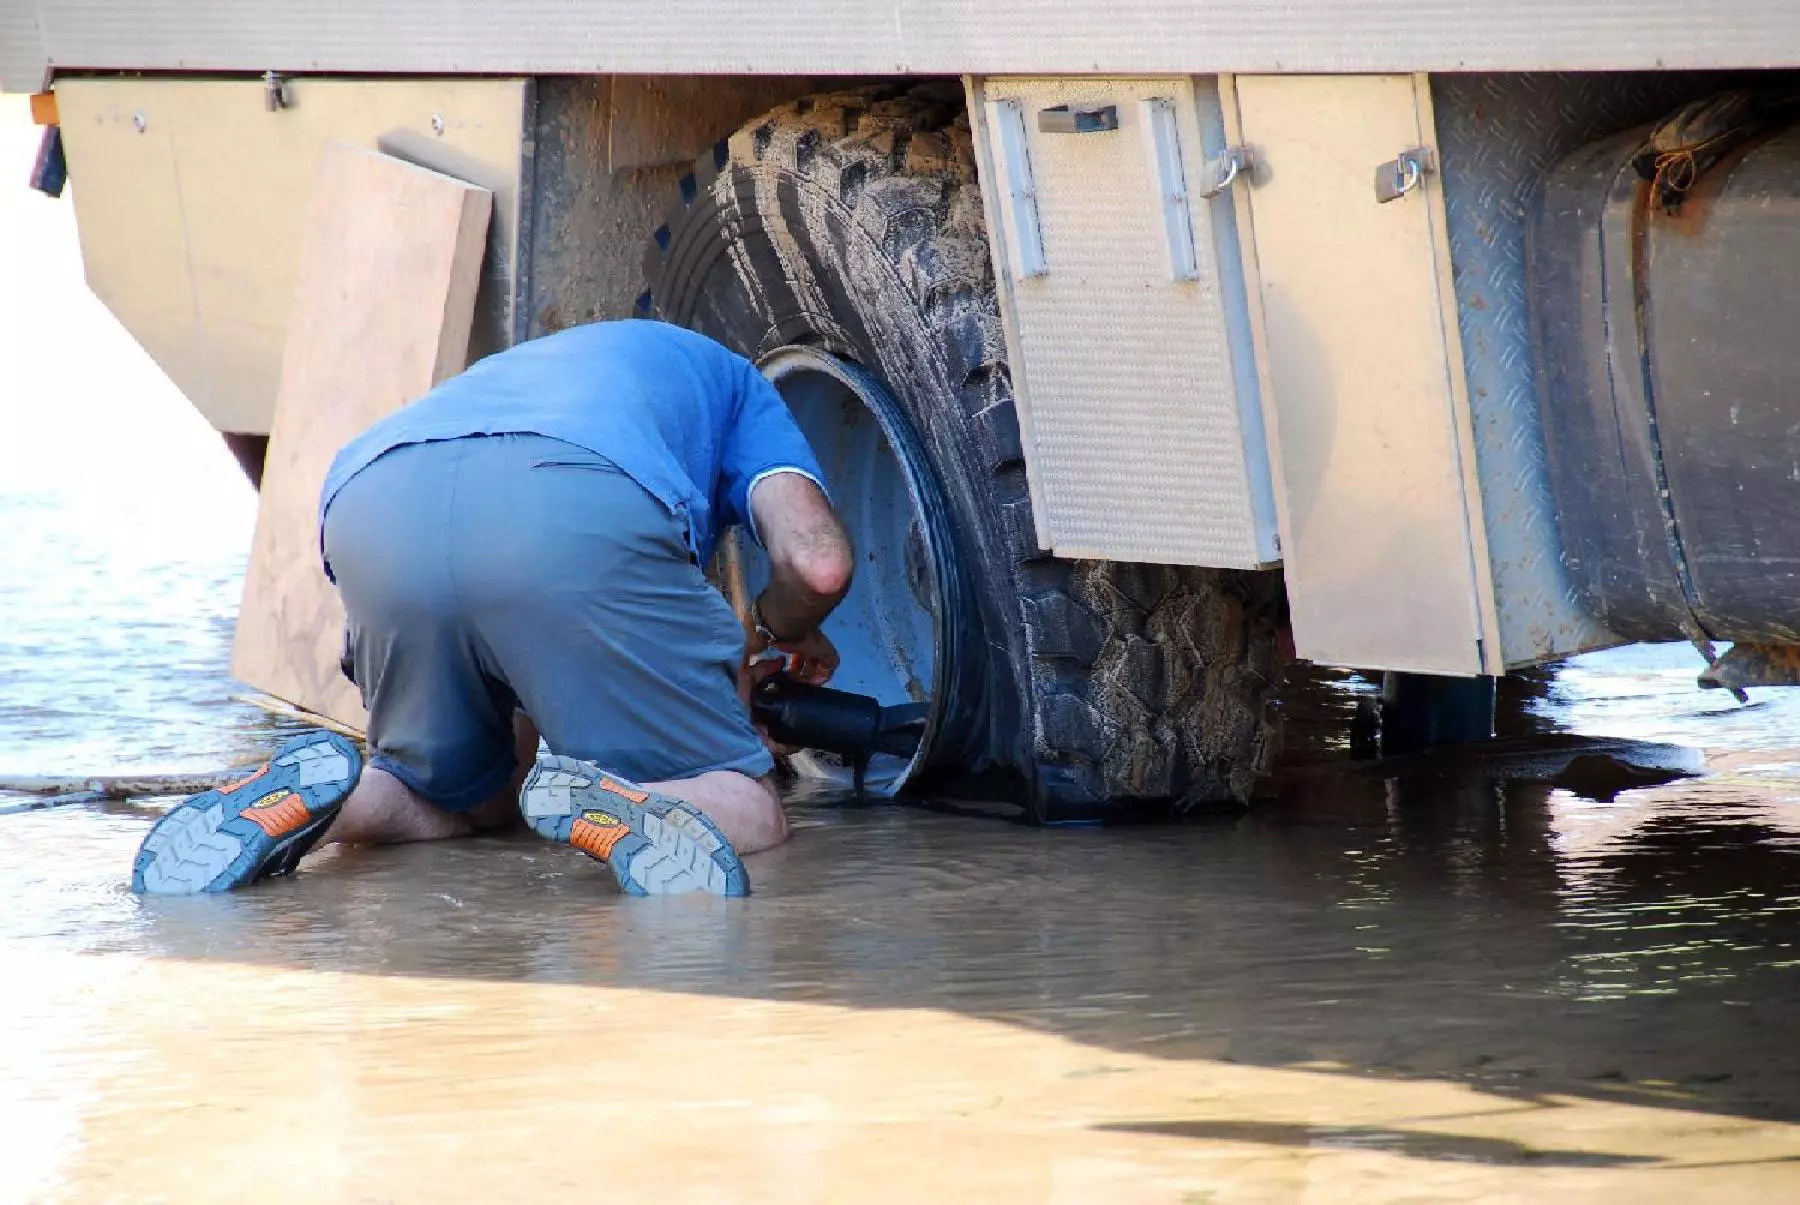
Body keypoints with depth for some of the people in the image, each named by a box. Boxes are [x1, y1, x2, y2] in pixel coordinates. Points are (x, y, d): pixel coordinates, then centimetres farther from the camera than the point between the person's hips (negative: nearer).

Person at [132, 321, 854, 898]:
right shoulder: (731, 381, 37)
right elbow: (819, 563, 17)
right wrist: (768, 634, 40)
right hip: (581, 508, -5)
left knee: (457, 800, 27)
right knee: (743, 810, 8)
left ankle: (302, 796, -6)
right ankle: (609, 804, -27)